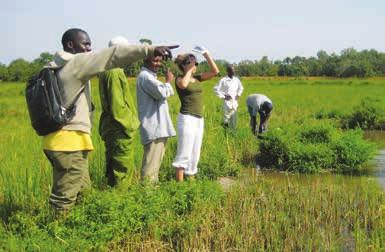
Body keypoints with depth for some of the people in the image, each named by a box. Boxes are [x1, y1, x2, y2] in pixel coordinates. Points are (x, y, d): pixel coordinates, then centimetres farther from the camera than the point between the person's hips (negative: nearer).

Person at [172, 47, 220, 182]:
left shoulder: (197, 78, 13)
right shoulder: (180, 79, -5)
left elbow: (215, 71, 8)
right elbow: (183, 85, -29)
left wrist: (206, 54, 1)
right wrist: (189, 70, -14)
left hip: (199, 119, 8)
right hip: (187, 118, -8)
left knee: (195, 154, 11)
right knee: (184, 154, -9)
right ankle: (179, 184, -7)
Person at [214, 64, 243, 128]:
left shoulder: (236, 80, 9)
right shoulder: (223, 80, -6)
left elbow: (241, 88, 27)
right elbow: (216, 89, -5)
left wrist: (238, 95, 12)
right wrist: (223, 97, -8)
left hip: (234, 102, 5)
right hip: (227, 102, -5)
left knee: (234, 120, 7)